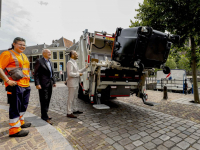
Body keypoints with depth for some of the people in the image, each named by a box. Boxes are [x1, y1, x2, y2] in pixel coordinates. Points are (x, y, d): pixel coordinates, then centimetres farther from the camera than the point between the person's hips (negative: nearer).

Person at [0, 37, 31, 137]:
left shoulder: (23, 56, 19)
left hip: (26, 85, 9)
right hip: (15, 85, -8)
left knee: (23, 106, 18)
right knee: (15, 107, -2)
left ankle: (20, 122, 35)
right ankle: (14, 130, 9)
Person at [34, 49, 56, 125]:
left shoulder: (49, 62, 18)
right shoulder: (39, 61, -5)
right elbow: (36, 73, -10)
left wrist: (53, 82, 16)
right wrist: (37, 84, -17)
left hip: (49, 84, 8)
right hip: (43, 84, -8)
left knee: (47, 100, 13)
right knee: (44, 100, -3)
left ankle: (44, 115, 26)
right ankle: (45, 117, 6)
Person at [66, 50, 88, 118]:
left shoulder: (74, 62, 16)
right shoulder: (70, 62, -15)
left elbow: (78, 71, 20)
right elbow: (70, 74, -24)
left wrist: (85, 68, 16)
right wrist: (78, 74, -14)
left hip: (76, 83, 10)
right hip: (72, 84, -10)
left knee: (75, 97, 18)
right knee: (71, 98, -2)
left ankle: (75, 110, 31)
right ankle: (69, 113, 7)